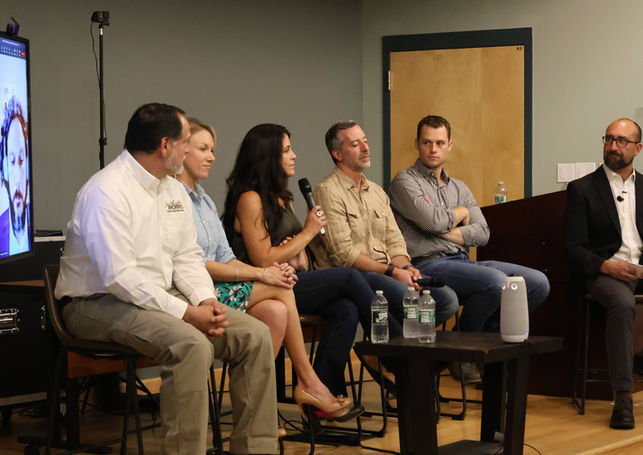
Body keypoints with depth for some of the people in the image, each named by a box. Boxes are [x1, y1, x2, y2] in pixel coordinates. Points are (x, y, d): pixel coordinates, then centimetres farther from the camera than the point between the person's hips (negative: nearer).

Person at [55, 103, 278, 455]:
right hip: (101, 304, -9)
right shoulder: (108, 192, -18)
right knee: (190, 344, -34)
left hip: (162, 297, 9)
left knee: (255, 335, -6)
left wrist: (206, 300, -8)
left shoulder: (174, 190, 12)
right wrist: (187, 313, -25)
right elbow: (120, 277, -24)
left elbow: (187, 257, 13)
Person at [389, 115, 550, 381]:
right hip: (429, 265, -7)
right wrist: (460, 213, 6)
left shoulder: (459, 187, 23)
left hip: (463, 261, 7)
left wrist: (447, 232, -7)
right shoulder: (405, 182, 3)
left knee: (538, 283, -9)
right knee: (496, 281, -33)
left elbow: (482, 232, 9)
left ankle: (484, 335, 1)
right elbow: (432, 221, -14)